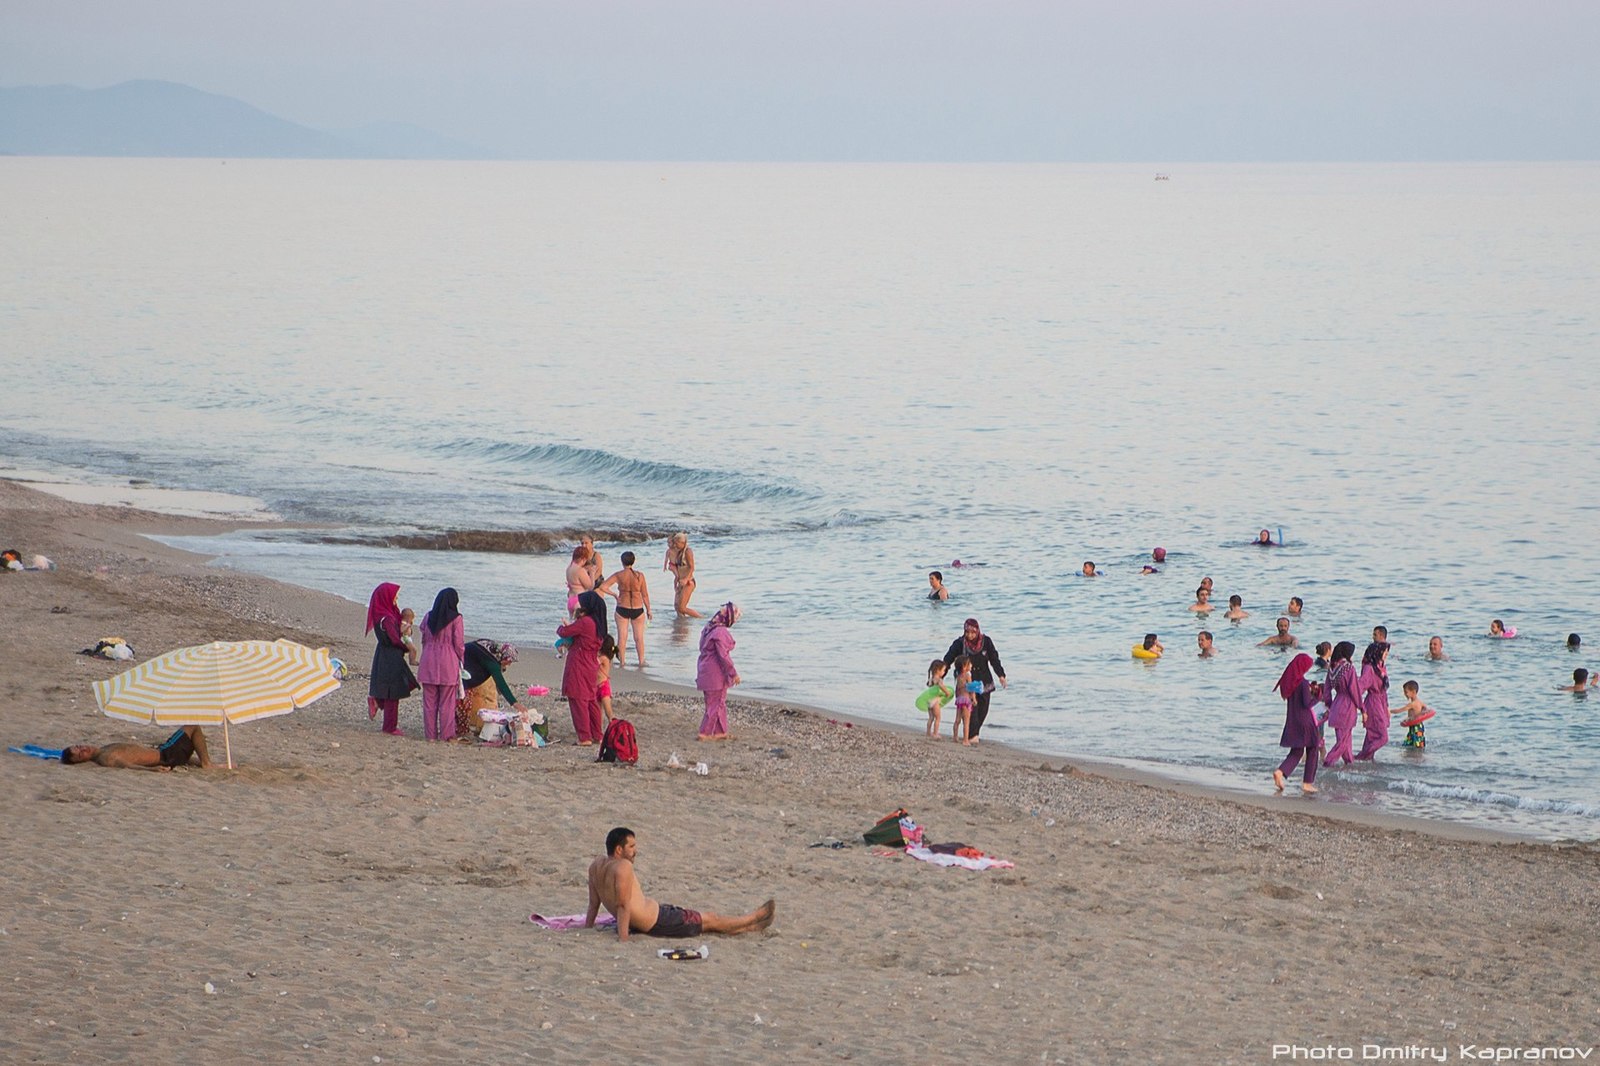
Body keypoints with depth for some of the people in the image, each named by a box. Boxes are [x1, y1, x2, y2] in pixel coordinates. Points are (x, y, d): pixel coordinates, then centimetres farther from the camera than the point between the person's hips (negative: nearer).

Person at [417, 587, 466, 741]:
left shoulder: (428, 617, 5)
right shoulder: (456, 619, -7)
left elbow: (424, 639, 10)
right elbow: (459, 643, -6)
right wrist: (461, 659, 8)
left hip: (429, 661, 3)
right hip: (448, 662, -3)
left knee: (430, 701, 8)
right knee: (447, 702, 2)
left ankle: (430, 734, 10)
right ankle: (447, 734, 3)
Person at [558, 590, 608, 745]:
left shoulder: (585, 622, -18)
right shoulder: (598, 623, 9)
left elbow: (564, 633, -12)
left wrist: (561, 628, 10)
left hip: (579, 667, -9)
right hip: (592, 667, 9)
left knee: (578, 701, -4)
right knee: (591, 701, 15)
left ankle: (584, 737, -5)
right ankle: (597, 735, 19)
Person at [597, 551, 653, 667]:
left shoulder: (619, 575, -9)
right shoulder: (639, 576, -7)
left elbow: (603, 587, -13)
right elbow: (645, 595, -2)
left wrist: (614, 594, 2)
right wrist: (648, 610, 8)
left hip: (622, 609, -1)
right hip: (638, 609, 1)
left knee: (622, 637, 8)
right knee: (639, 637, 11)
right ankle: (641, 662, 15)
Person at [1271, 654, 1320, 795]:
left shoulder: (1288, 681, 4)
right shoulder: (1303, 683, -18)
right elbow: (1308, 704, -19)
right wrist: (1317, 695, -3)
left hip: (1292, 722, 7)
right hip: (1306, 721, -7)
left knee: (1296, 752, 14)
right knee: (1312, 751, 9)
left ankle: (1280, 772, -9)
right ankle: (1307, 783, 10)